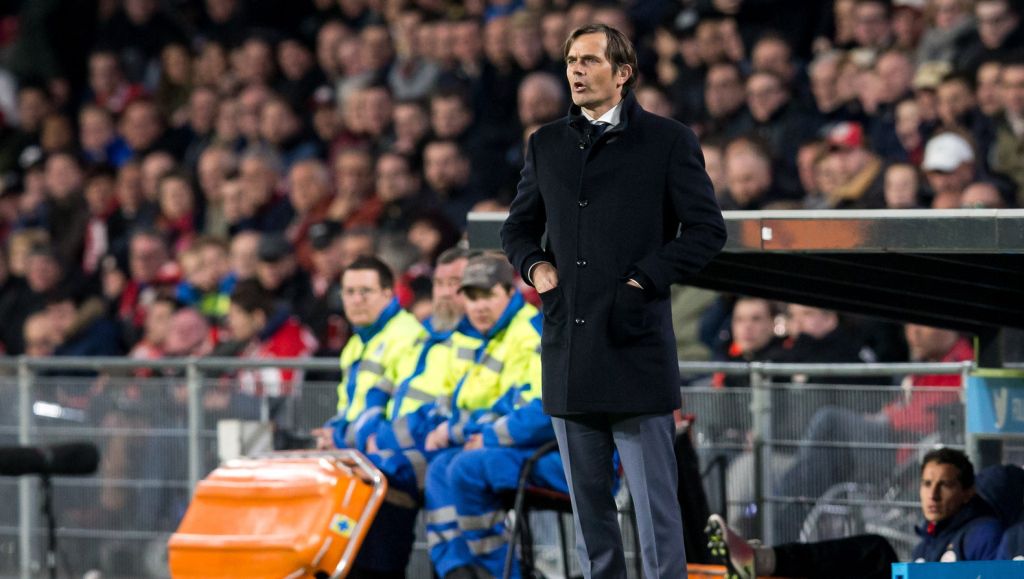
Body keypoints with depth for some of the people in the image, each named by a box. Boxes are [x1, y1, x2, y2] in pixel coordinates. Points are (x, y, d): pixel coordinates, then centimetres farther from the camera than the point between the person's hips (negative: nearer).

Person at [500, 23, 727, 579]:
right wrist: (535, 265, 3)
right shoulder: (547, 145, 14)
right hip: (568, 350, 5)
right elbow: (518, 226, 23)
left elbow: (707, 229, -2)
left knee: (654, 501, -4)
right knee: (587, 499, 9)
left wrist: (646, 277, -10)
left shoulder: (667, 141, 0)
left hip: (635, 343, -5)